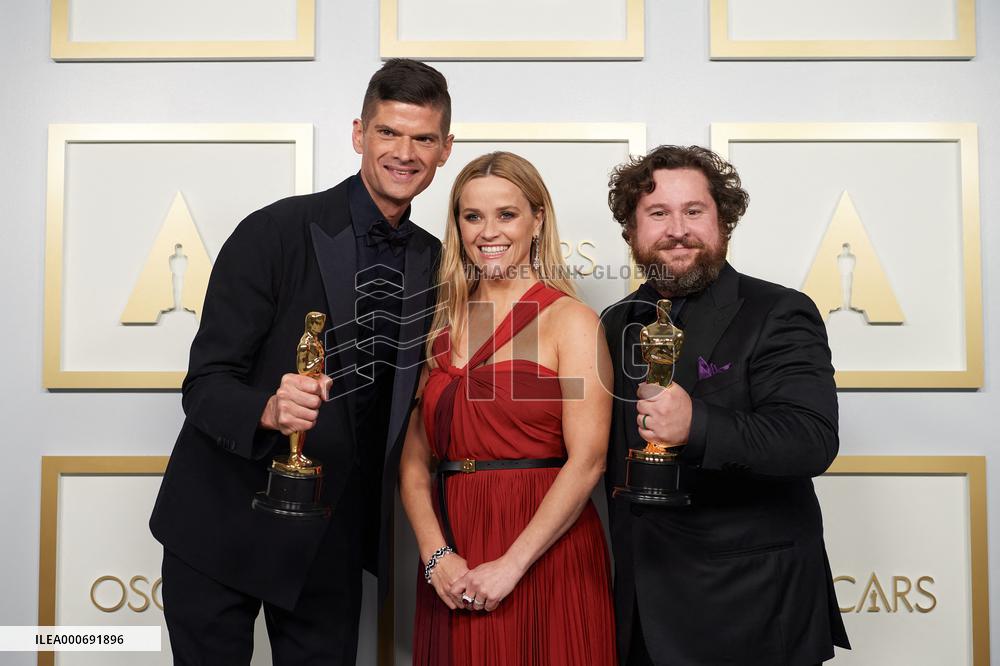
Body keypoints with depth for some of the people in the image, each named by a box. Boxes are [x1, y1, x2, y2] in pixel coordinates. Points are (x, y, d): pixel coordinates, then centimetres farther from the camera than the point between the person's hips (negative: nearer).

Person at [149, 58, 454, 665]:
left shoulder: (436, 263, 1)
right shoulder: (276, 232, -14)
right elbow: (205, 385, -16)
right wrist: (268, 410, -35)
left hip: (332, 539, 4)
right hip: (225, 524, -3)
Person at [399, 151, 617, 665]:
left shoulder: (569, 319, -5)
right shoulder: (440, 324, 8)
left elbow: (587, 459, -12)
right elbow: (415, 459, 6)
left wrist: (511, 565, -15)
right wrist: (435, 555, -8)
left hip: (545, 556, -3)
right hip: (453, 569, 4)